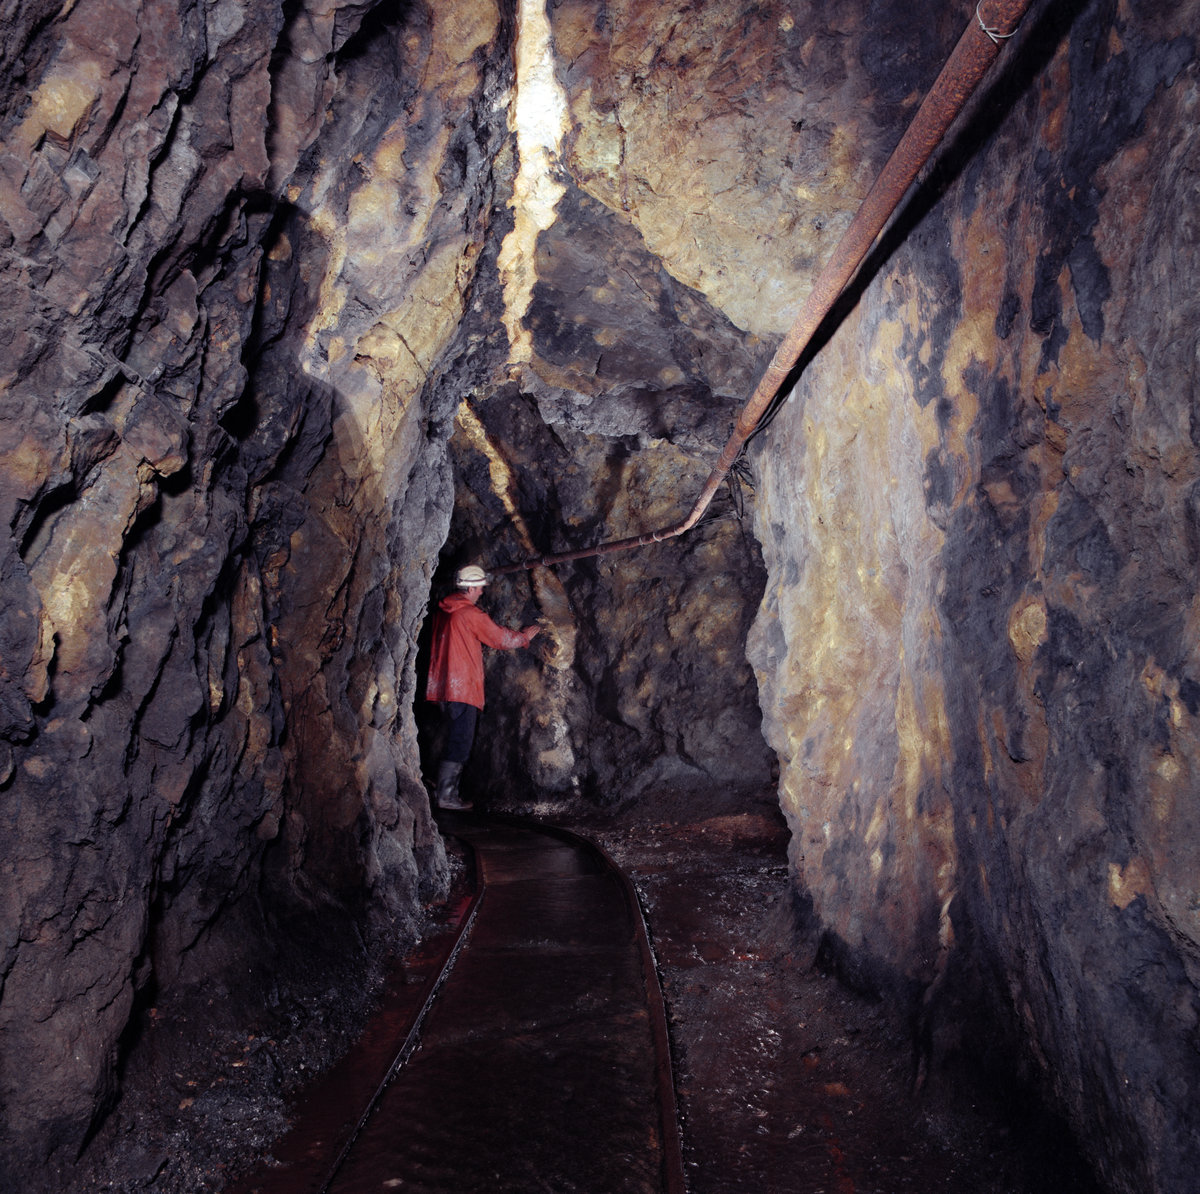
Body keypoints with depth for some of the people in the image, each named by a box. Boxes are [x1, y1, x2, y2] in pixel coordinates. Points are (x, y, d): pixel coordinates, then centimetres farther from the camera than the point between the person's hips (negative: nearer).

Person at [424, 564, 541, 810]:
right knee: (460, 741, -3)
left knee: (454, 738, 16)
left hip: (442, 685, 8)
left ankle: (444, 789, 19)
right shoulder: (471, 614, -12)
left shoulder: (441, 610, 10)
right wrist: (525, 636, 15)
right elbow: (502, 638, -4)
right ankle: (446, 795, -3)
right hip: (463, 687, -8)